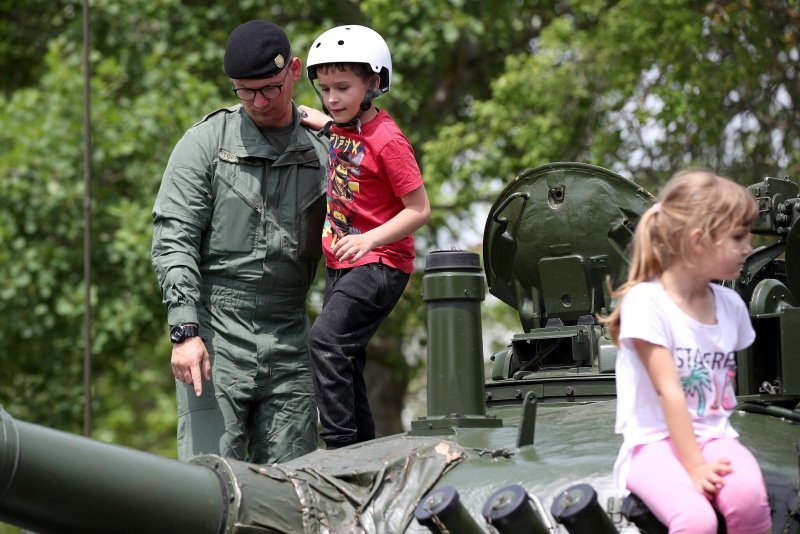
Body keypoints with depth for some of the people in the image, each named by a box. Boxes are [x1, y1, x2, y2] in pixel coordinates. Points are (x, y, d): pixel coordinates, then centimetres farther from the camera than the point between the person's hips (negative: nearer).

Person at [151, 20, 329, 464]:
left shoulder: (320, 151, 11)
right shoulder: (206, 142, 2)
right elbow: (173, 240, -4)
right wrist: (186, 331, -15)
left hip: (289, 343, 3)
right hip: (216, 339, -3)